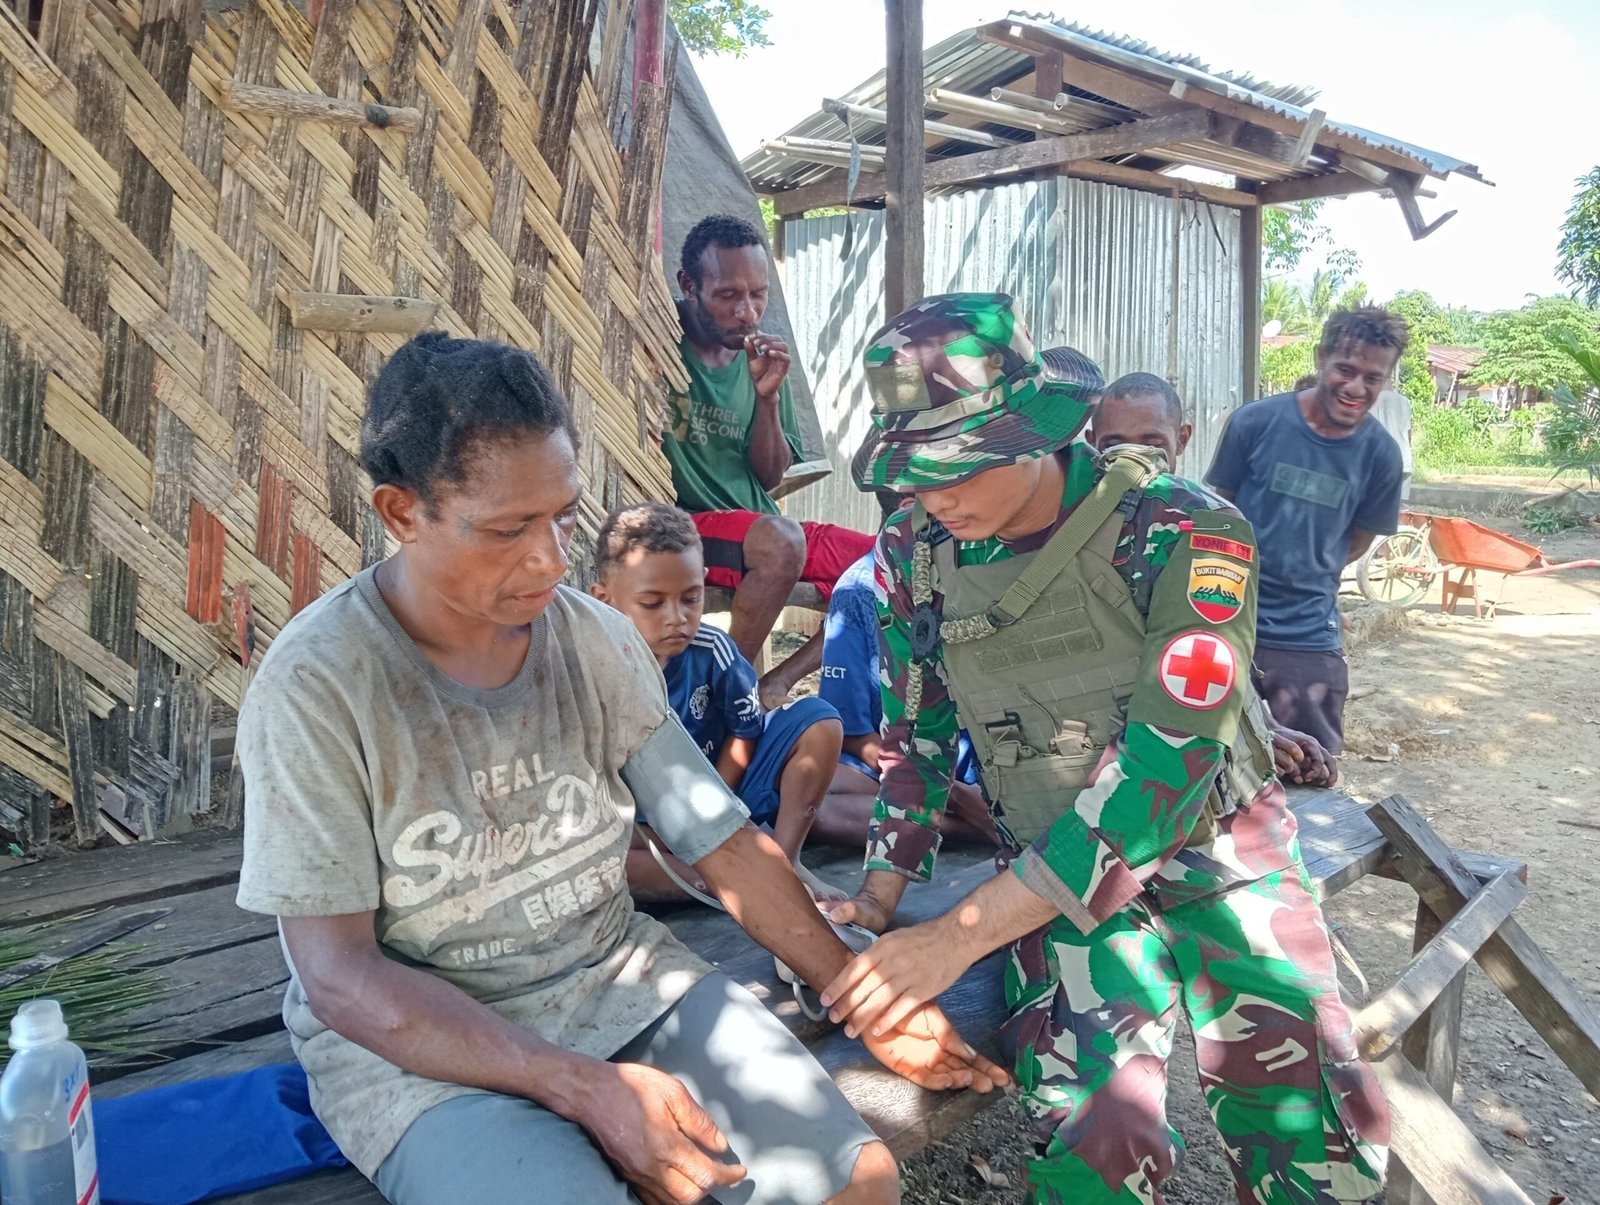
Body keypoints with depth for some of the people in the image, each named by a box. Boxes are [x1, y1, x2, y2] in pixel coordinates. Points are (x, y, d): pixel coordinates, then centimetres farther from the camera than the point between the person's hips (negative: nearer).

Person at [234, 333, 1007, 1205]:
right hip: (414, 1039, -4)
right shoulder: (315, 686, -15)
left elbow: (723, 843, 1)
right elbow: (337, 974, -15)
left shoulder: (599, 640, -4)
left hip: (619, 978, 4)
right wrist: (584, 1089, -21)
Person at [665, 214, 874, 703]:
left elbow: (770, 476, 7)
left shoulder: (763, 354, 8)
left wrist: (769, 395, -8)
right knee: (780, 540, -36)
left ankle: (777, 683, -5)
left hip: (760, 527, 7)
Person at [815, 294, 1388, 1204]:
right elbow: (917, 731, 7)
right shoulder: (916, 552, -5)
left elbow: (1168, 759, -26)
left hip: (1215, 847, -1)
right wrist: (880, 898, -4)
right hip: (1055, 869, 1)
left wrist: (961, 934, -27)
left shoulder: (1185, 535, -19)